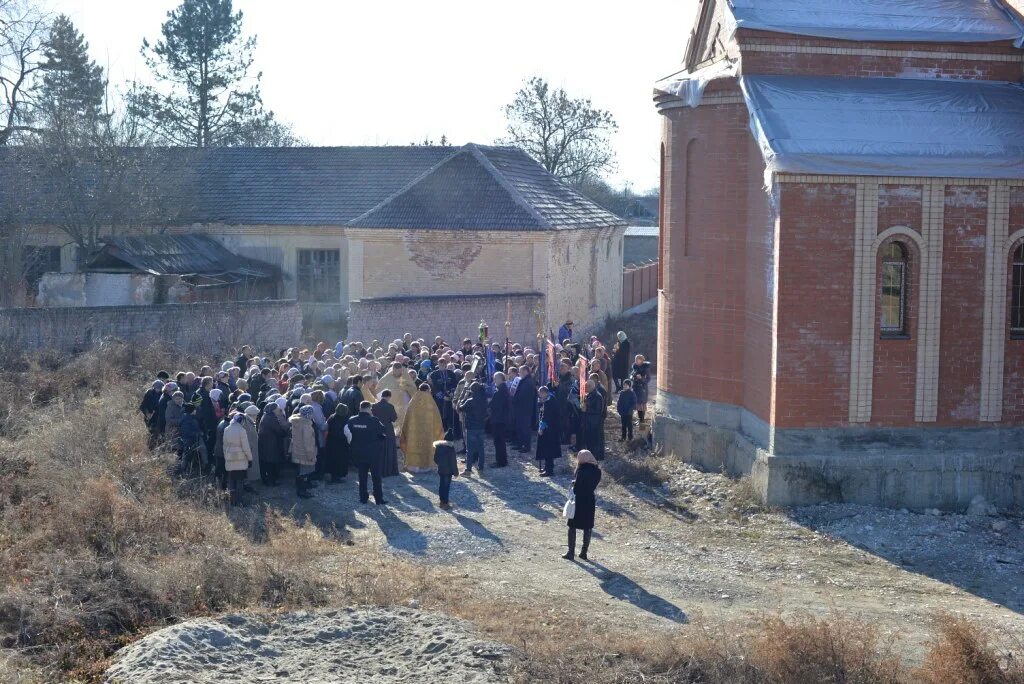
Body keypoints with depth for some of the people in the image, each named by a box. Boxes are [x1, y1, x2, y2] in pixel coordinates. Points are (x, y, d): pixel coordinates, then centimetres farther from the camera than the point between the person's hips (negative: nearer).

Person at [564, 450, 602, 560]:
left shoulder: (582, 469, -15)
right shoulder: (597, 470, 3)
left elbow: (576, 486, -17)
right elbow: (594, 485, 6)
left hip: (579, 501, -5)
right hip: (590, 501, 5)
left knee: (572, 526, 5)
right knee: (587, 527, 13)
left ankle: (571, 552, 3)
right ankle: (584, 552, 17)